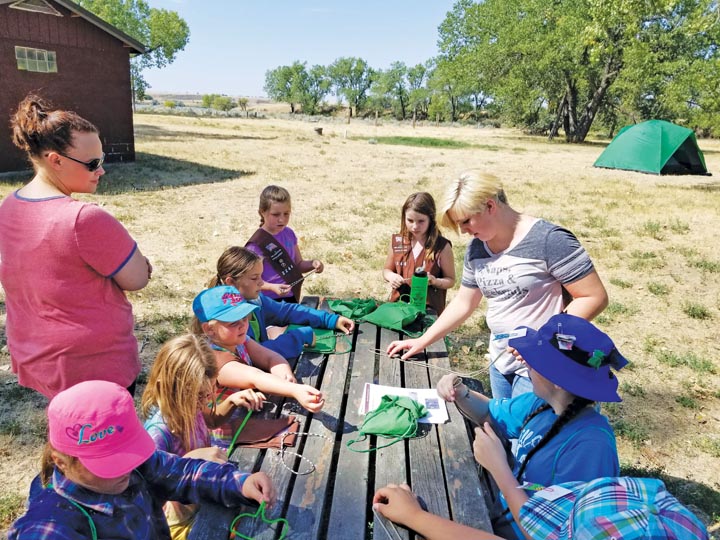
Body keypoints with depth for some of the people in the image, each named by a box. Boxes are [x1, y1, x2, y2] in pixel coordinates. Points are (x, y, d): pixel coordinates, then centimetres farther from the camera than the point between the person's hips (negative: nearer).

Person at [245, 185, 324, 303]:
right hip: (270, 302, -6)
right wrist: (272, 287, -31)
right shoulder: (257, 244, -17)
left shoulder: (289, 234, 2)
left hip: (292, 298, 6)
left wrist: (312, 263, -9)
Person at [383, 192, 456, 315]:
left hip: (429, 309, -2)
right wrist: (391, 276, -8)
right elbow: (386, 270, 13)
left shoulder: (442, 246, -9)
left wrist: (434, 281, -21)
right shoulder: (397, 242, 0)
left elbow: (451, 280, -2)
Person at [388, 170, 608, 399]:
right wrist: (422, 342, 12)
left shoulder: (549, 240, -17)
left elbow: (595, 297, -15)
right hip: (500, 362, 6)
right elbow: (463, 303, 14)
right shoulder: (476, 248, 4)